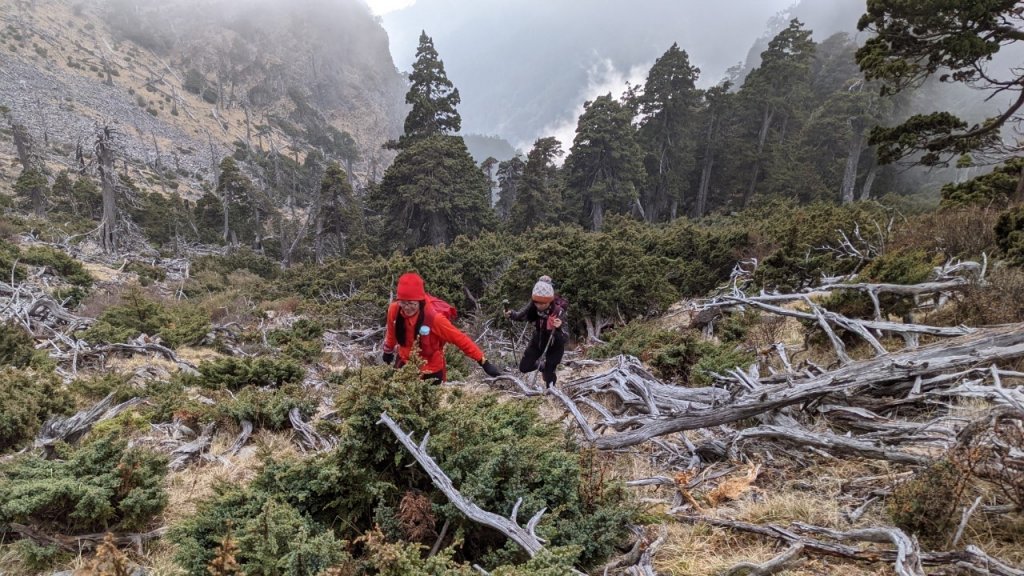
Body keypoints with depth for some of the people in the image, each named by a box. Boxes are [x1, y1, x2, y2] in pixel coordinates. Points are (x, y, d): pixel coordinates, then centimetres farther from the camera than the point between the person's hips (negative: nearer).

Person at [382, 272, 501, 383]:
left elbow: (460, 339, -26)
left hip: (430, 371, -4)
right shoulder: (394, 310, -18)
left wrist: (484, 363, -26)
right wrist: (388, 351, 22)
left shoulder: (433, 318, -31)